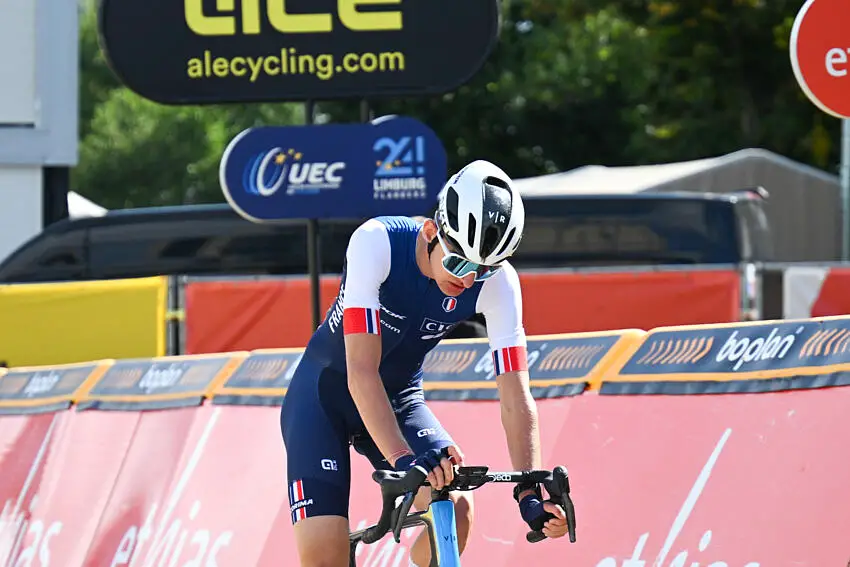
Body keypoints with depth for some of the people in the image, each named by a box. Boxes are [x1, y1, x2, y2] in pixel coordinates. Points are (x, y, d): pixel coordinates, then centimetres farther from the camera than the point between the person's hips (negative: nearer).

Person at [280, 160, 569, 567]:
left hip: (399, 399, 3)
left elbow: (515, 397, -21)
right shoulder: (377, 243, -30)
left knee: (455, 509, -23)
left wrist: (530, 496, -34)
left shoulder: (497, 282, -21)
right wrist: (404, 460, -47)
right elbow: (361, 372, -36)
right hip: (326, 394, -3)